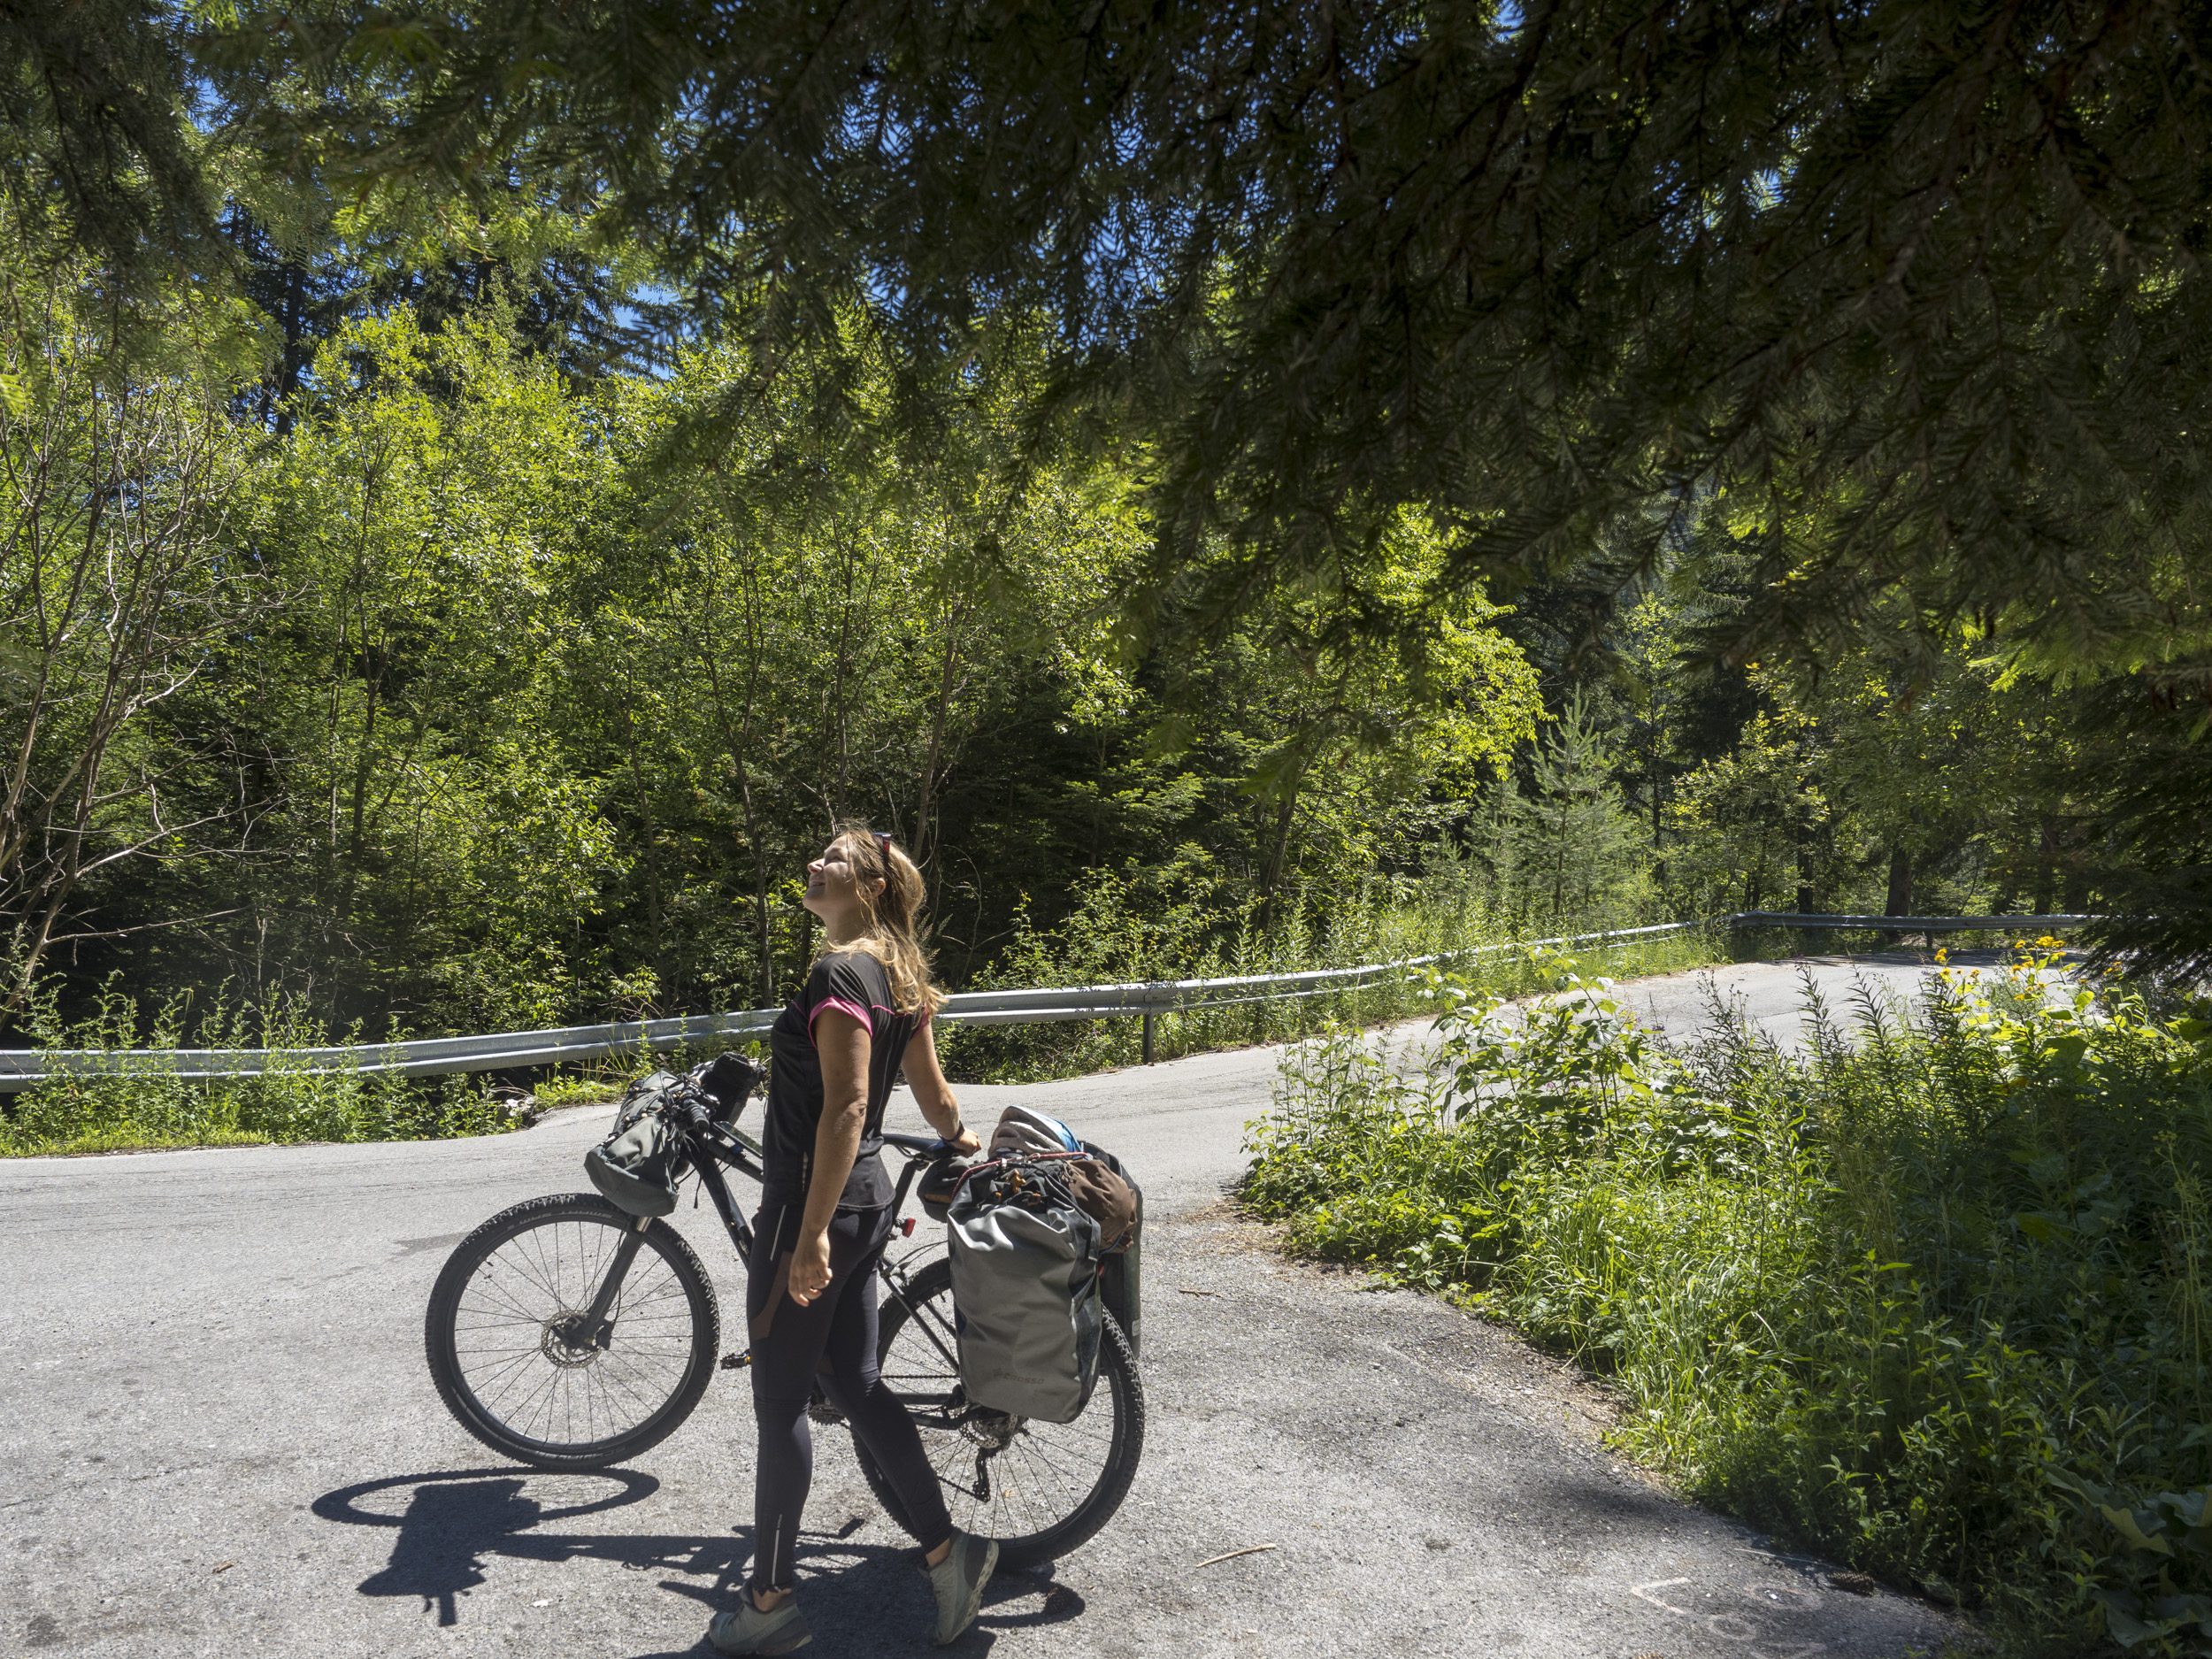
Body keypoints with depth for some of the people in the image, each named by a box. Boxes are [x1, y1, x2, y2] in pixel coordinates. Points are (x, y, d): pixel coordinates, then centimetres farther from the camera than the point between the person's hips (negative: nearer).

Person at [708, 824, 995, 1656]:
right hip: (866, 1199, 9)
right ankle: (945, 1547, 22)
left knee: (780, 1402, 4)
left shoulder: (841, 972, -19)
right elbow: (934, 1095, 16)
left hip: (812, 1205, -9)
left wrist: (810, 1235, -25)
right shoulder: (900, 976, 9)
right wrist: (969, 1146, 36)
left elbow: (845, 1104, -25)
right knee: (856, 1383, 17)